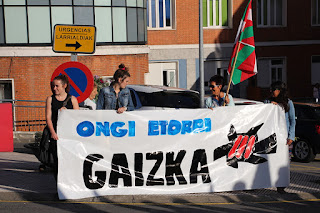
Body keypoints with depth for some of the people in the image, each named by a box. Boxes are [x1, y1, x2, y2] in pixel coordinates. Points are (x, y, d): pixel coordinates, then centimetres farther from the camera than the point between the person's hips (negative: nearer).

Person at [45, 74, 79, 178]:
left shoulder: (72, 99, 7)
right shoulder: (50, 99, 9)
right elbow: (48, 117, 3)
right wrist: (52, 132, -10)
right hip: (55, 134, 1)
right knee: (57, 160, -1)